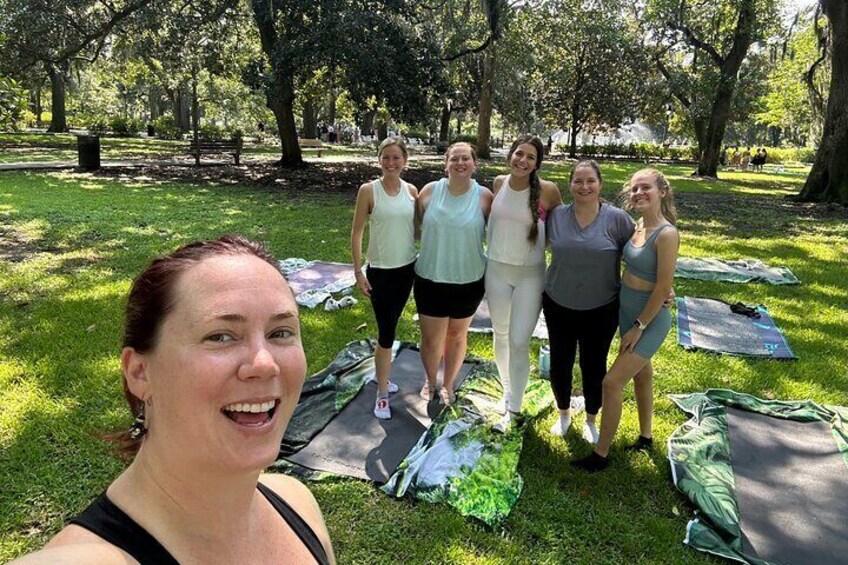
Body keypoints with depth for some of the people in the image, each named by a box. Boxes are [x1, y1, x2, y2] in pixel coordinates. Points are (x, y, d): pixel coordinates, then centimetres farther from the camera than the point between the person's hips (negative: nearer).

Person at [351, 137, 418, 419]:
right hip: (380, 271, -4)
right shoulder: (368, 190, -9)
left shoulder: (412, 191, 1)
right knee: (386, 333, -3)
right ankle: (382, 394, 11)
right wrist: (358, 272, -9)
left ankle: (380, 374, 36)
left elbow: (418, 227, 10)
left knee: (390, 326, 17)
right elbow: (356, 232, -6)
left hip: (407, 269, 4)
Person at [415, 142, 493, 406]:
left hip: (468, 282, 0)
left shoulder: (485, 197, -8)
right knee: (431, 338, 10)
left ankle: (448, 384, 40)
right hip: (430, 280, 0)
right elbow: (417, 227, 6)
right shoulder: (429, 191, -5)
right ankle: (430, 381, 38)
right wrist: (414, 261, 8)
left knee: (457, 335, 18)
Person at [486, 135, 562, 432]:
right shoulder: (499, 183, -2)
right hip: (497, 270, 4)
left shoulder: (548, 190, -13)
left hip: (530, 275, -4)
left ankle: (514, 409, 15)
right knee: (501, 335, 16)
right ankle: (508, 391, 39)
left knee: (519, 342, -3)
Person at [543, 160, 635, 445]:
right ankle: (563, 413, 41)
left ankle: (591, 419, 38)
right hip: (558, 306, 2)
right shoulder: (556, 215, -5)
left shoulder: (617, 218, -12)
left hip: (601, 310, -2)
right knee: (560, 364, 14)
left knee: (594, 367, 12)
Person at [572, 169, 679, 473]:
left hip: (649, 318, -8)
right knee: (641, 375, 22)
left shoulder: (666, 234, -23)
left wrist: (639, 326, -16)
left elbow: (663, 288, -21)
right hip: (627, 311, 8)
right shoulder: (638, 225, 2)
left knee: (612, 382, -5)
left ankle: (601, 455, 10)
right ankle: (645, 437, 41)